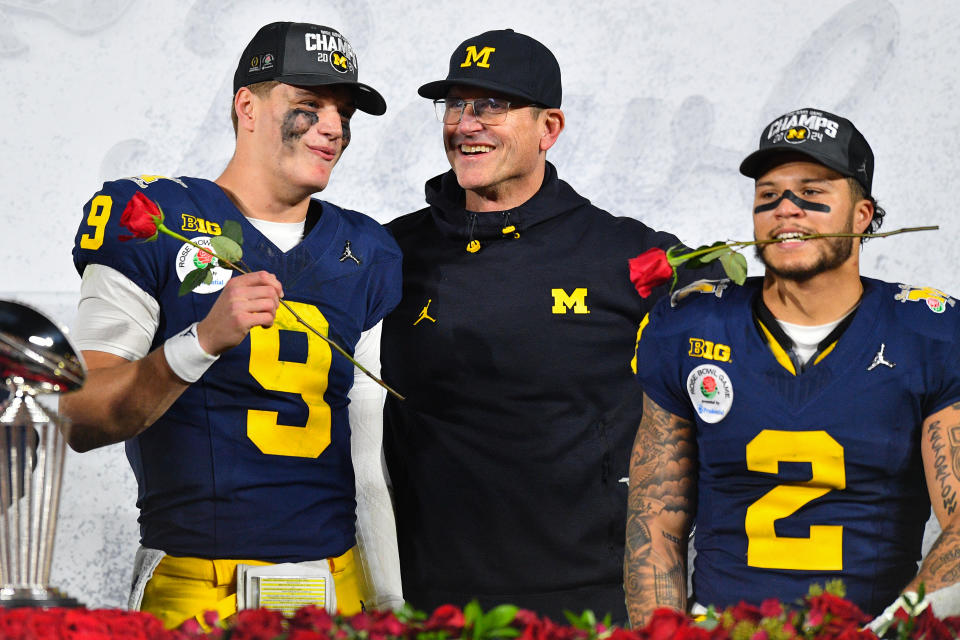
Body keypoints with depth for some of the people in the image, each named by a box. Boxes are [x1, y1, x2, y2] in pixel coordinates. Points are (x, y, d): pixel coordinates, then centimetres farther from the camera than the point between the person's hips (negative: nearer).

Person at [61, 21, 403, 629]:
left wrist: (391, 604, 9)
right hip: (195, 588, -4)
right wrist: (205, 339, -25)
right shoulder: (150, 222, -3)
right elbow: (81, 420, -11)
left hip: (341, 586, 5)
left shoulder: (365, 255, 13)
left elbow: (370, 454, 13)